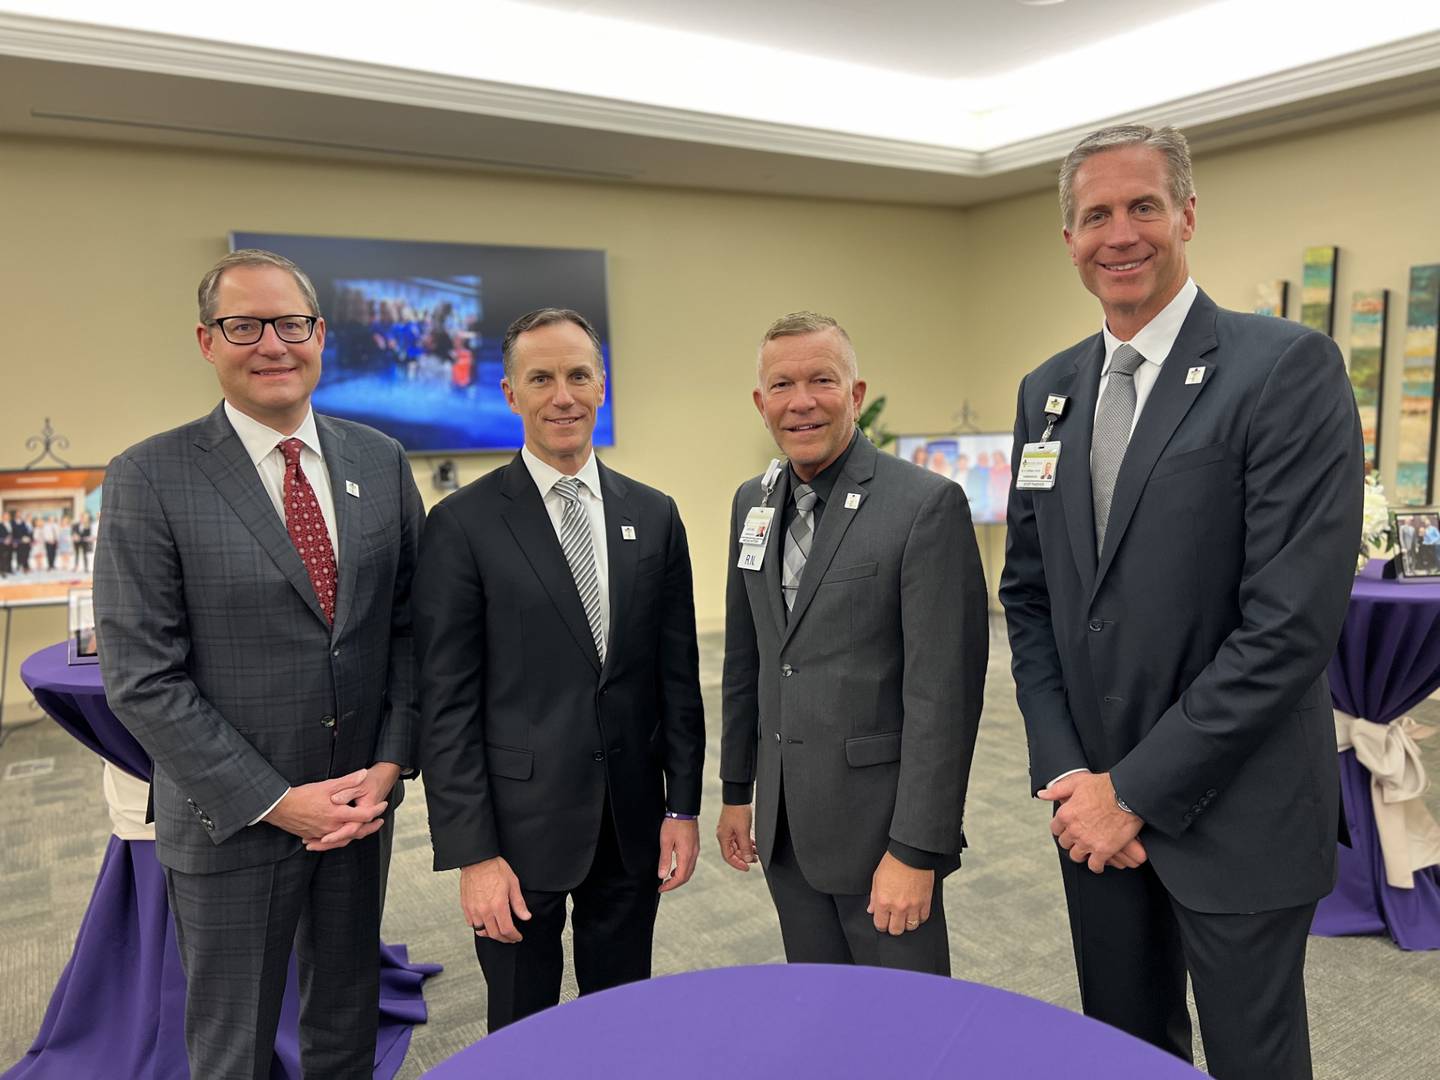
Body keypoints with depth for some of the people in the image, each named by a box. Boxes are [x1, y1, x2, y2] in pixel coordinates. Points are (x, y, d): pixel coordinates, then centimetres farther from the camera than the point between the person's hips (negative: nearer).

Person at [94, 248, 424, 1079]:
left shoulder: (381, 462, 0)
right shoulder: (149, 480, -12)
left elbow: (409, 624, 3)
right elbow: (142, 679, -13)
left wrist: (389, 765, -7)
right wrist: (277, 801, -15)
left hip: (360, 804, 3)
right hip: (233, 822, -3)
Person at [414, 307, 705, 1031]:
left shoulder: (654, 515, 4)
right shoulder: (463, 524, -8)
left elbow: (678, 673, 6)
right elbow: (446, 702, -9)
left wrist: (683, 806, 4)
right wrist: (473, 854, -11)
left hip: (632, 826, 4)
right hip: (522, 828, -3)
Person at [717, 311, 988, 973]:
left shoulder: (926, 504, -15)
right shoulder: (752, 502, 6)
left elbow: (943, 690, -17)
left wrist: (916, 850, -17)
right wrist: (737, 790, 15)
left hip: (877, 820, -6)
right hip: (783, 821, 6)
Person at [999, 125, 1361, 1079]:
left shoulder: (1289, 369, -13)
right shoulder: (1048, 390, 5)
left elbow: (1294, 620, -20)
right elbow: (1028, 596, 7)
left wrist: (1135, 788, -16)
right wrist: (1067, 773, -3)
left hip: (1236, 813, -5)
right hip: (1095, 806, 5)